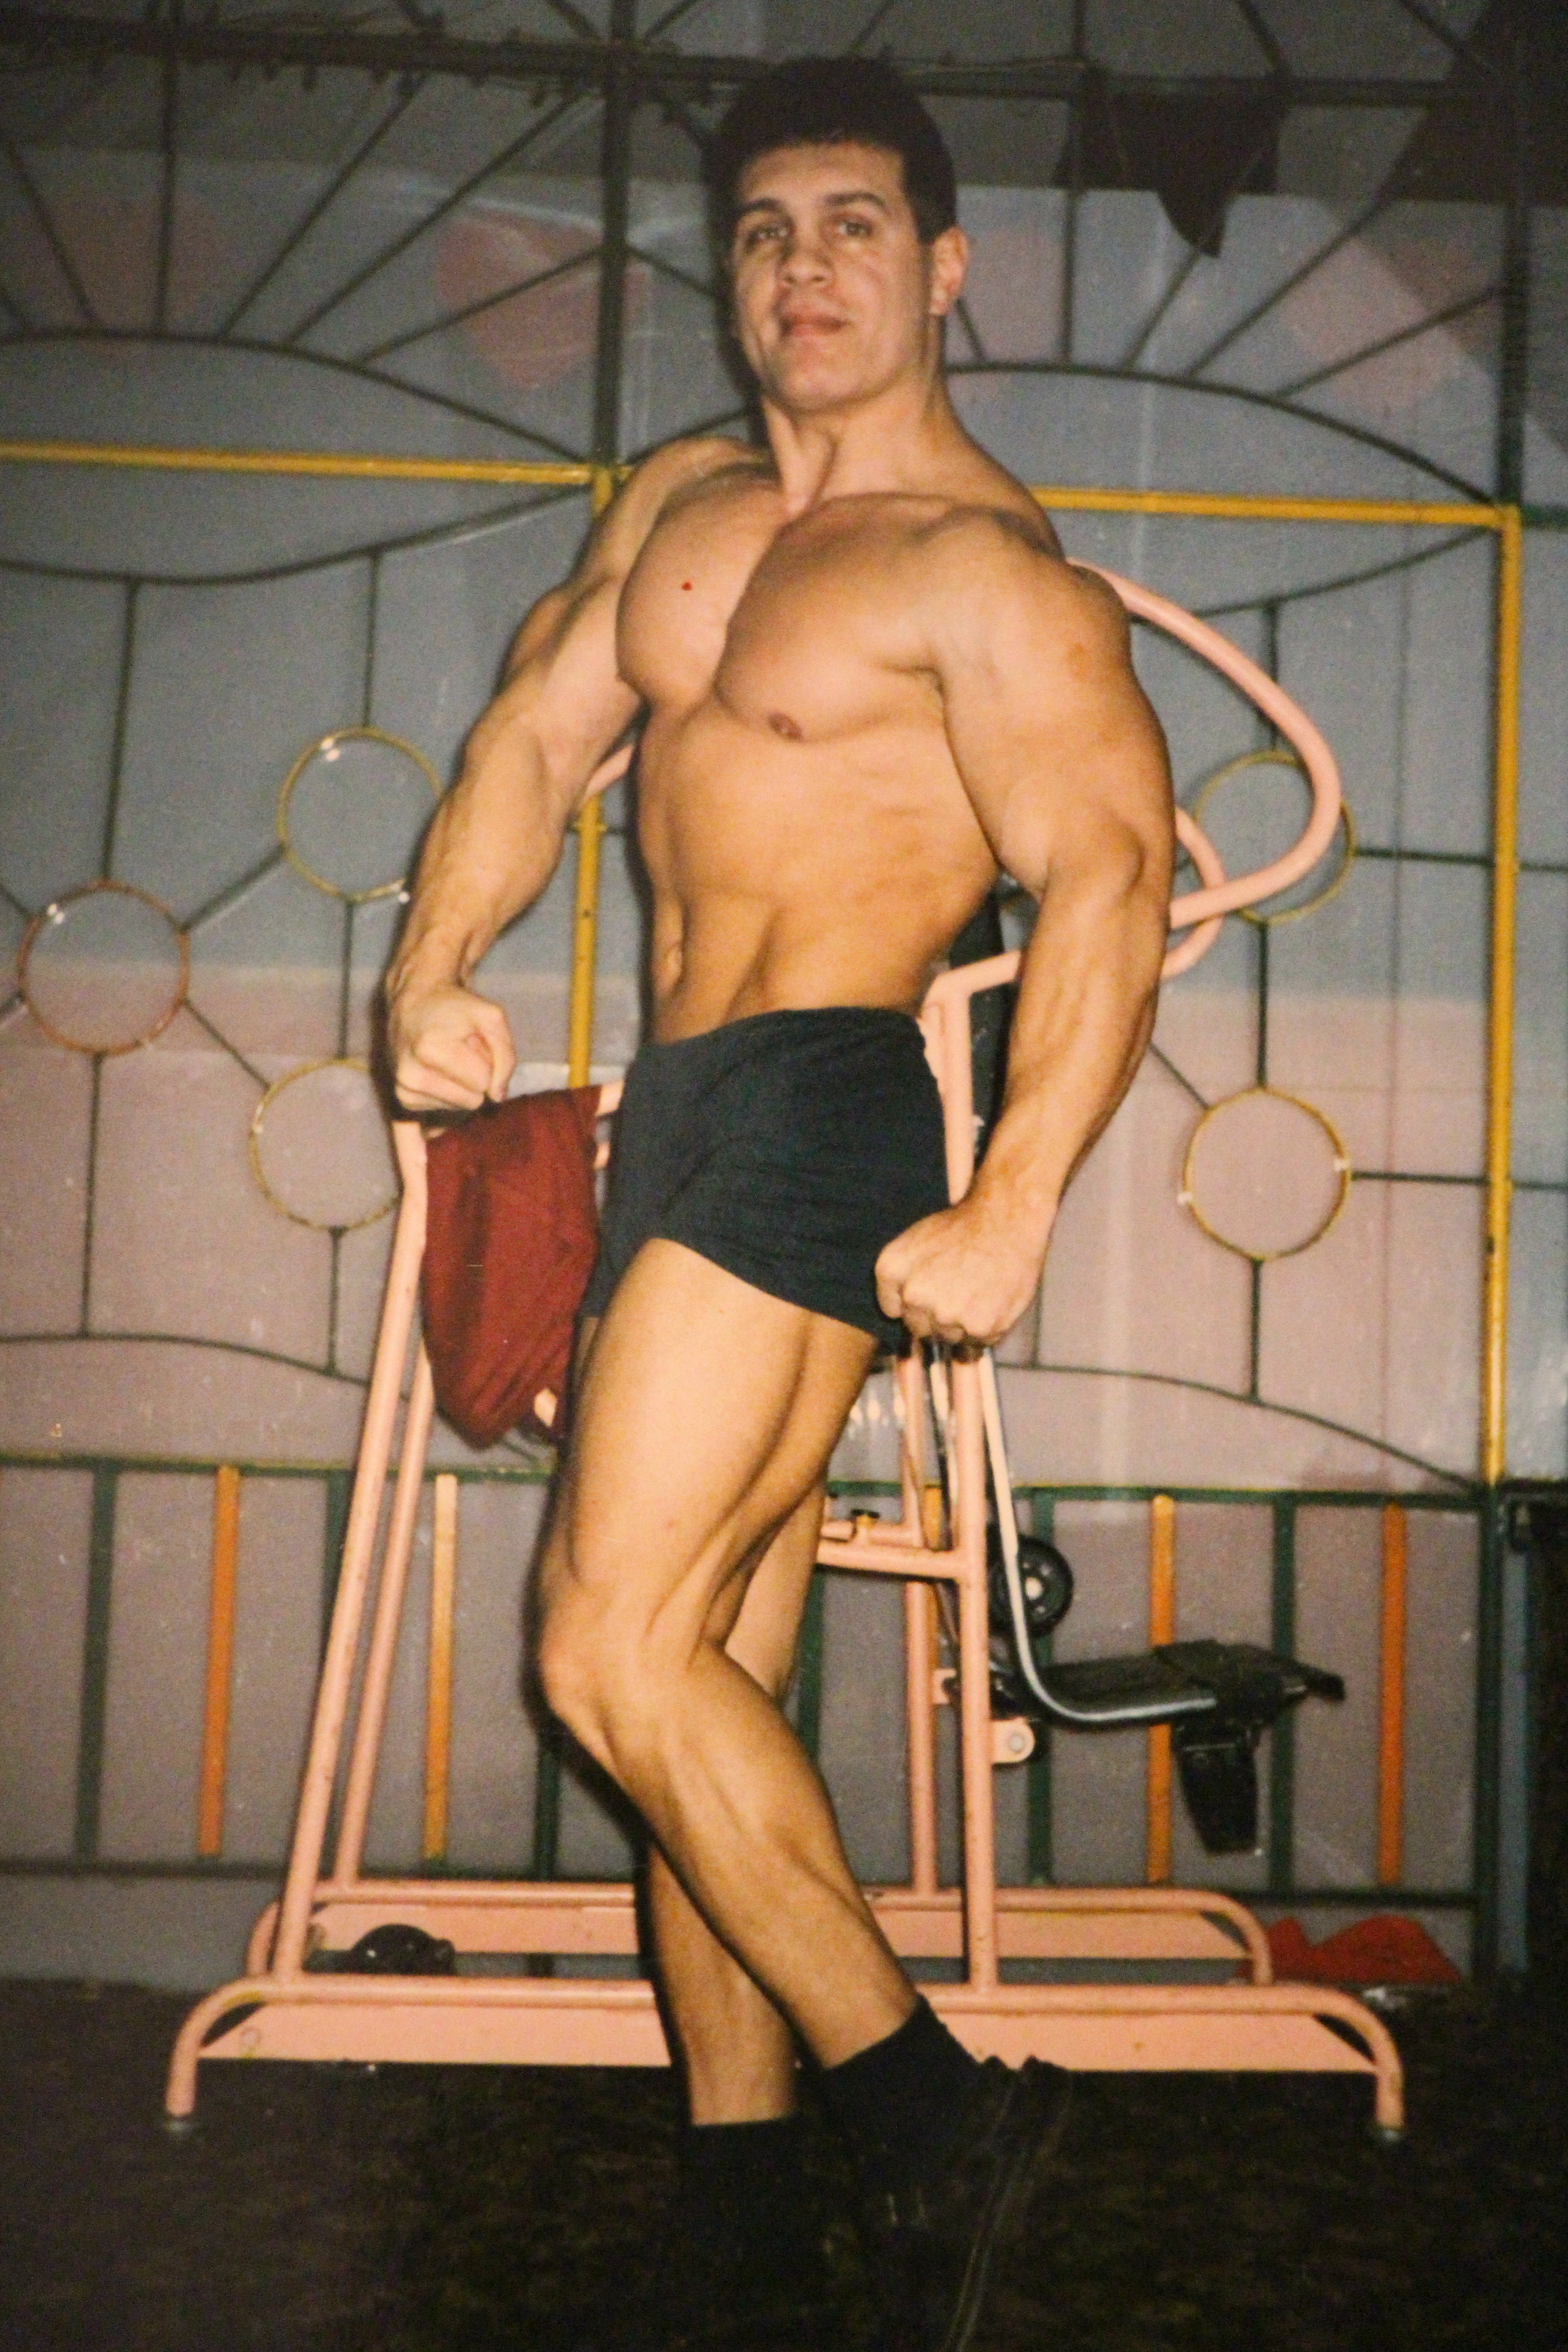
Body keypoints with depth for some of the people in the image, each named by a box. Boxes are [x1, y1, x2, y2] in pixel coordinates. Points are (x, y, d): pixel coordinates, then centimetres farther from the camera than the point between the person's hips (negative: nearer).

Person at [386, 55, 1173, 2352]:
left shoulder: (982, 569, -8)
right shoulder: (679, 503, 18)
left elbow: (1110, 876, -17)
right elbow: (538, 729, 18)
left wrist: (1009, 1214, -26)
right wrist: (436, 964, 1)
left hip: (817, 1111, -8)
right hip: (679, 1114, 8)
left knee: (617, 1645, -14)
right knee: (708, 1680, 9)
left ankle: (932, 2111, 0)